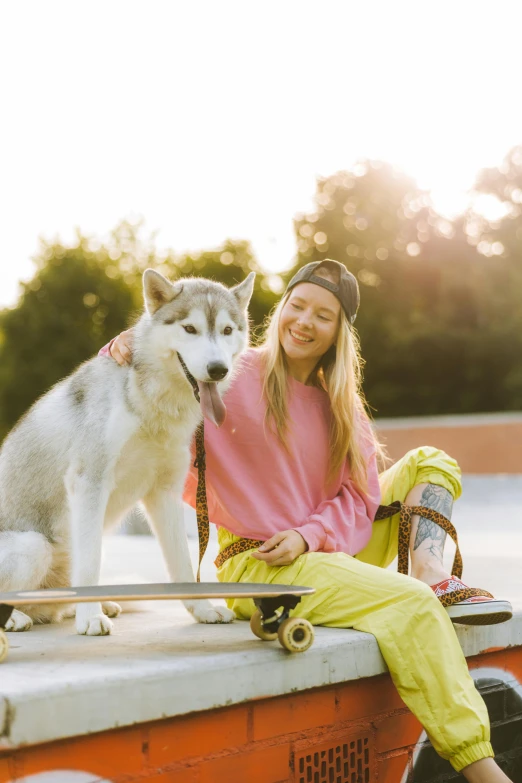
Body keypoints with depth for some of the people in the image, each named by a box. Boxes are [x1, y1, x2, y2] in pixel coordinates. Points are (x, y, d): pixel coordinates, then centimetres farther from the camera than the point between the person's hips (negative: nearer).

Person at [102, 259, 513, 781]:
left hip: (328, 552, 7)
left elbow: (360, 495, 5)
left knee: (429, 463, 7)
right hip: (256, 566, -7)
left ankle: (432, 574, -20)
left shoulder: (339, 403, 12)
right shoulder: (231, 378, -6)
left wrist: (309, 536, -13)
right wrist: (122, 353, -30)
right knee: (411, 605, -26)